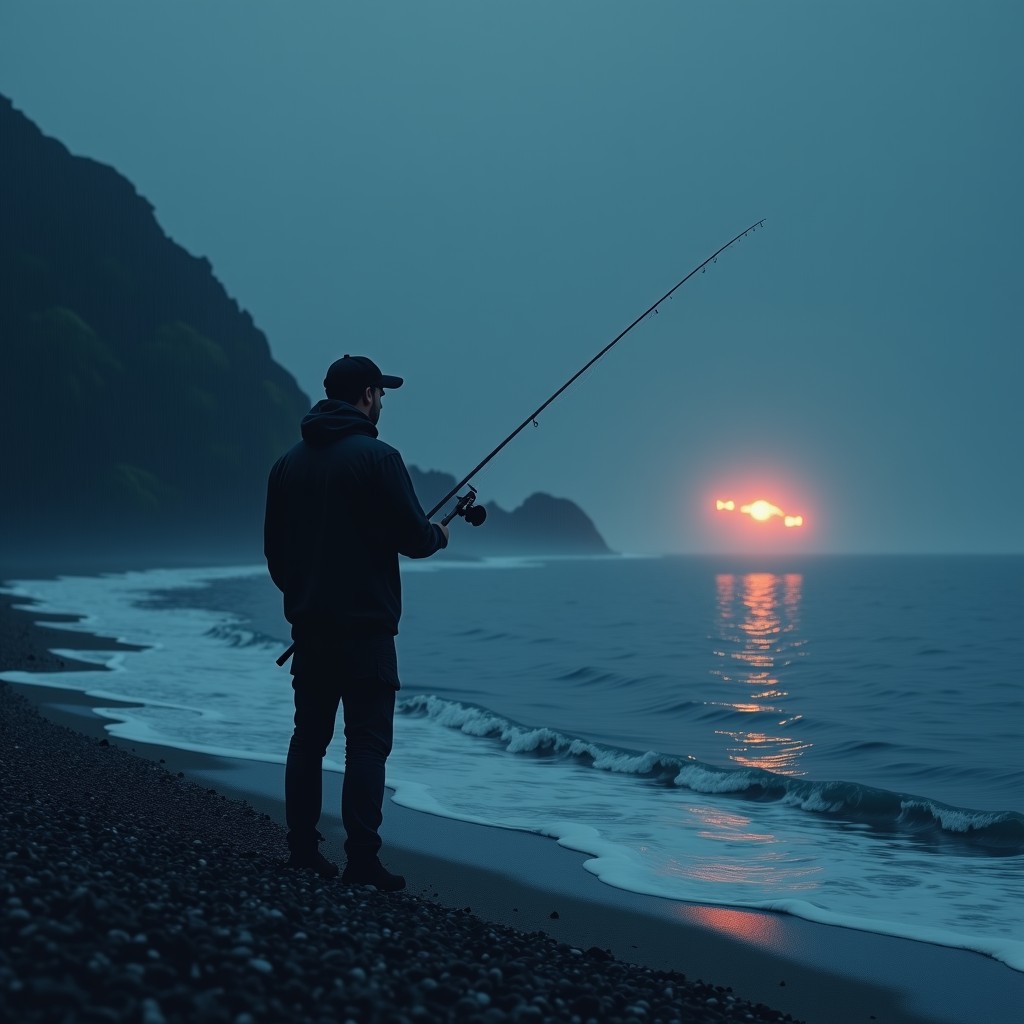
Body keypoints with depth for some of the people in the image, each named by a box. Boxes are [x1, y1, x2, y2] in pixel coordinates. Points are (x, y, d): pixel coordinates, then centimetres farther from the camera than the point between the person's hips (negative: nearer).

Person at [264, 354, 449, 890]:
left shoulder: (288, 462, 10)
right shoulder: (376, 456, -11)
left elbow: (273, 547, 15)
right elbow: (412, 538, -12)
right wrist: (438, 534, 11)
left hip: (308, 623, 7)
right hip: (364, 624, -7)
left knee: (308, 737, 12)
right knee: (367, 742, -5)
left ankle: (302, 852, 14)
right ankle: (362, 863, -7)